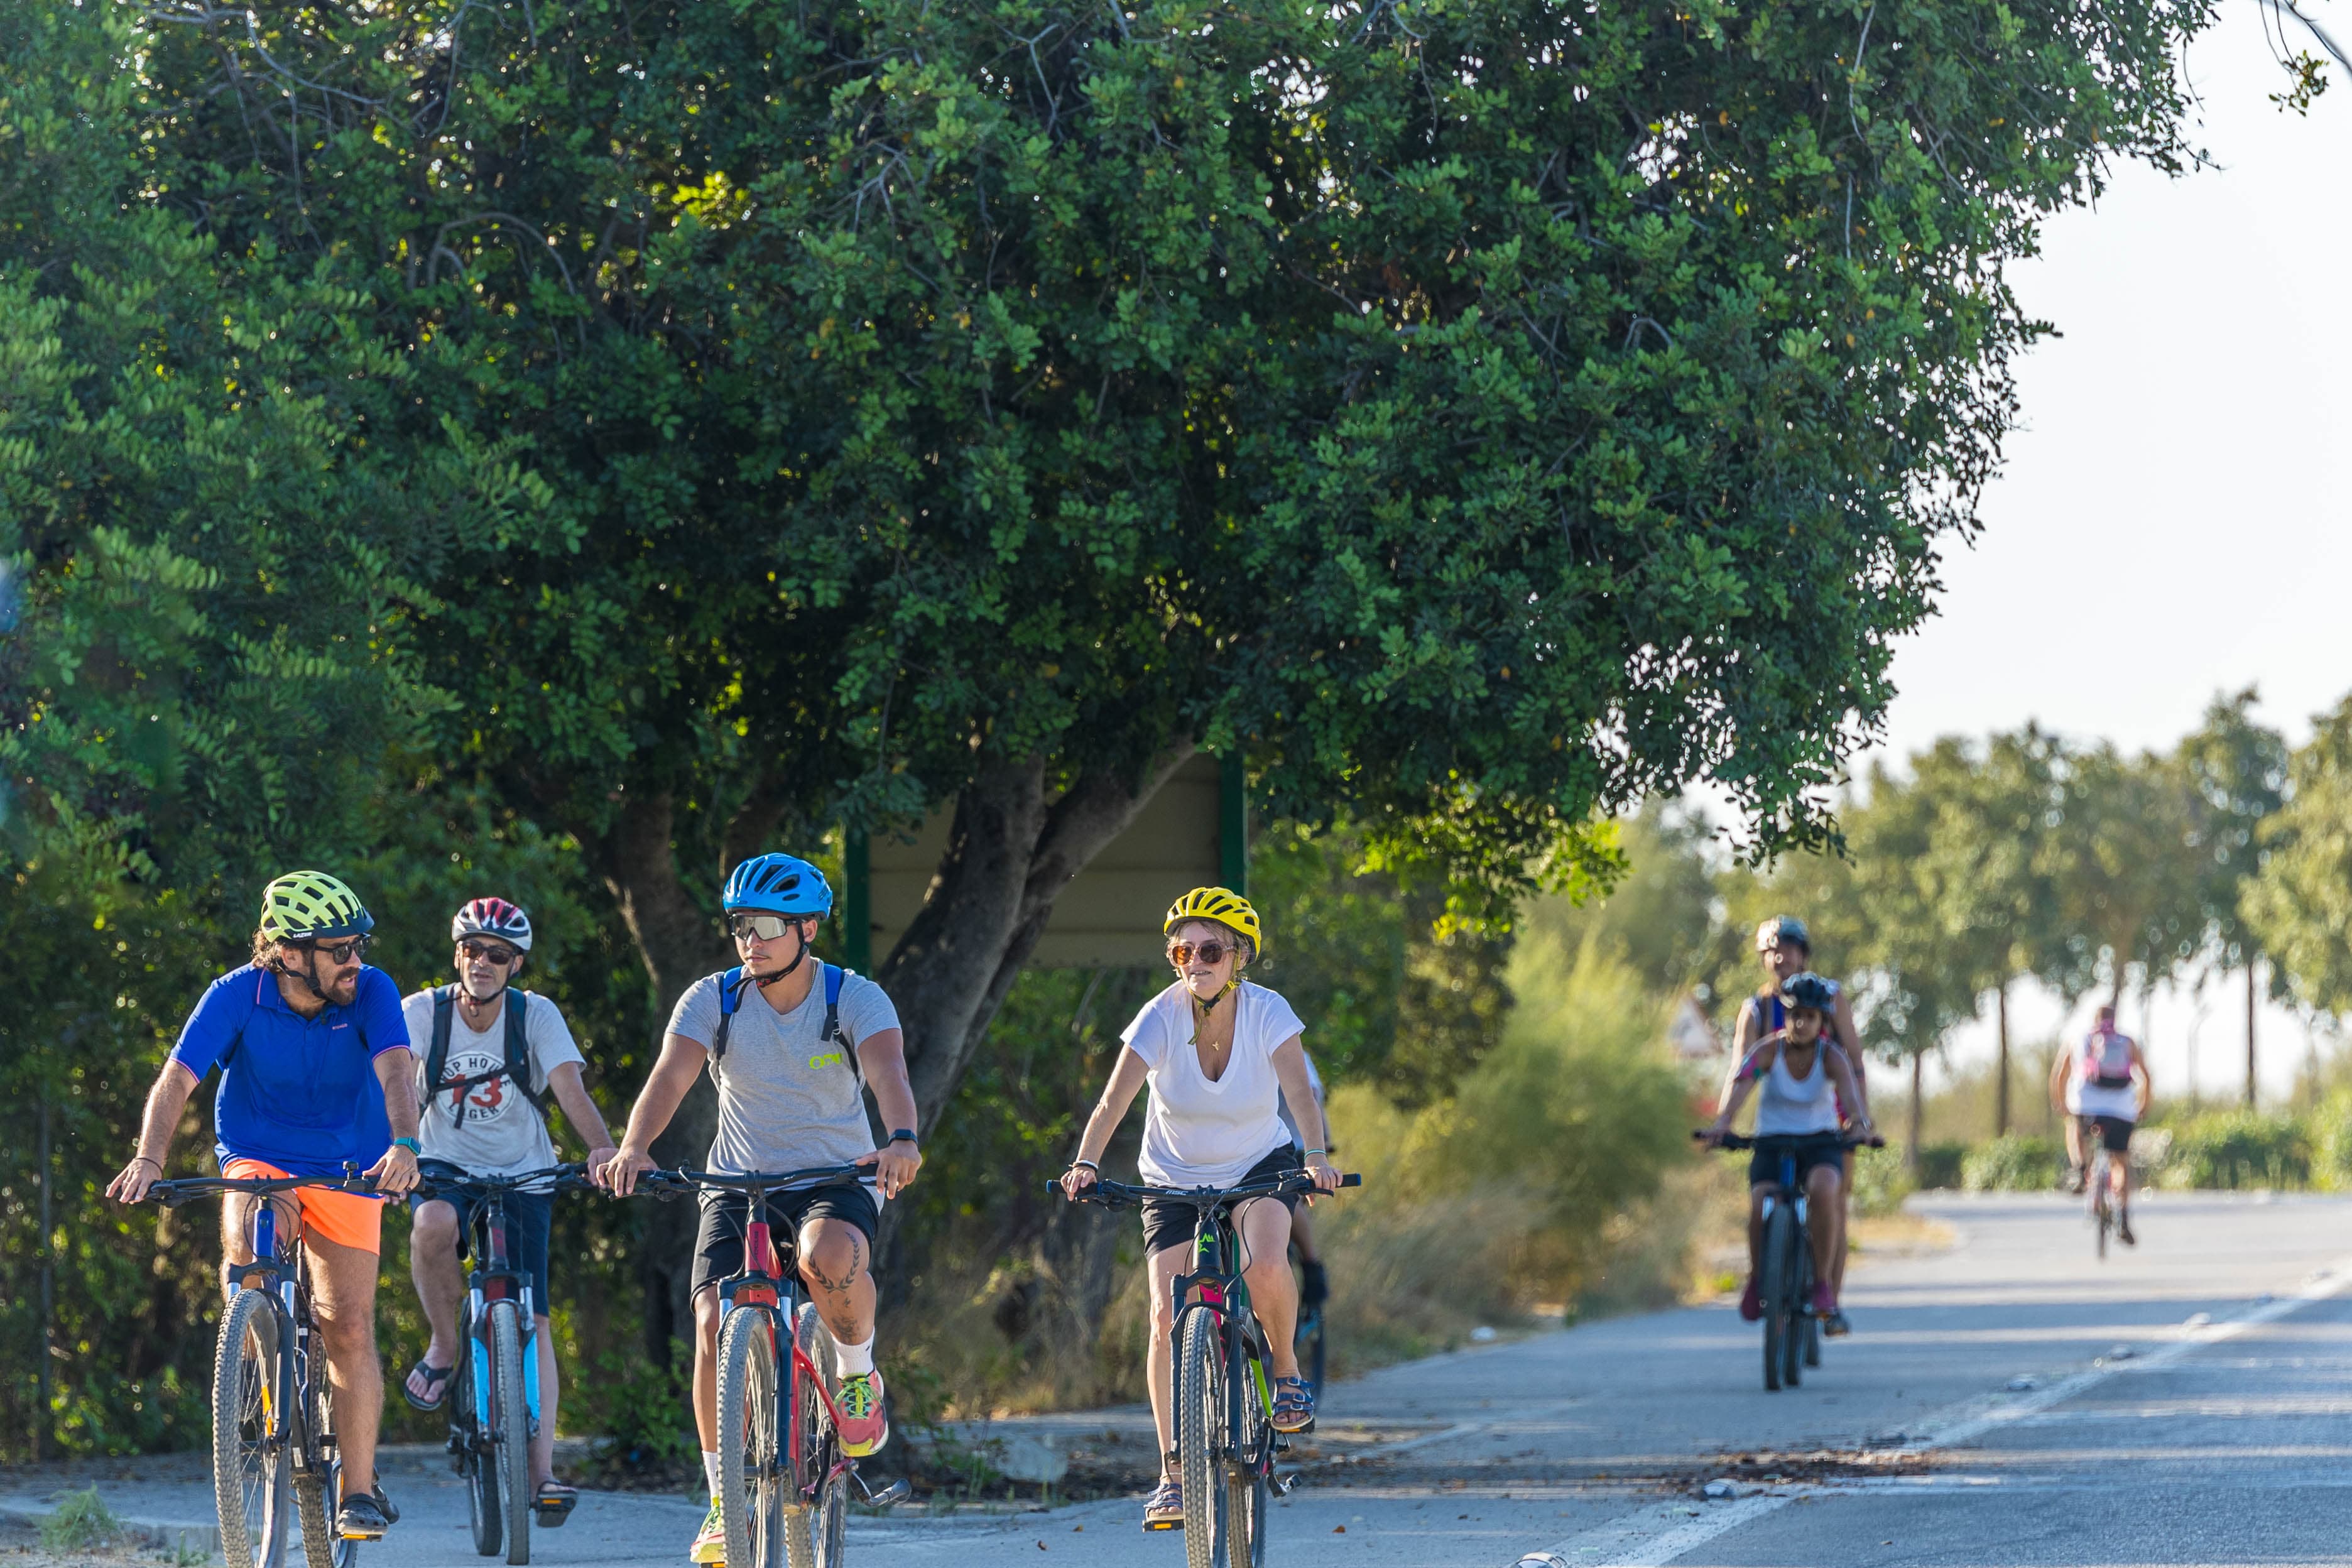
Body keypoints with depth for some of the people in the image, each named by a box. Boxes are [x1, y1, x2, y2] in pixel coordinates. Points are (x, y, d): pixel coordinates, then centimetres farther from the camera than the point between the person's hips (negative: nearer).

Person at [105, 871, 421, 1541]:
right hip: (257, 1158, 0)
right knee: (247, 1236, -34)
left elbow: (395, 1070, -32)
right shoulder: (237, 996, -18)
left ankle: (360, 1491, 4)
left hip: (346, 1169, 0)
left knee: (350, 1328, -7)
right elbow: (177, 1079, -24)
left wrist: (403, 1146, -51)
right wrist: (148, 1159, -41)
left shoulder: (371, 993, -18)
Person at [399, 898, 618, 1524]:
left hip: (523, 1175, 0)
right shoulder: (423, 1012, -10)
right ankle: (444, 1347, -12)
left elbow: (570, 1088, -21)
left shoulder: (536, 1015, -10)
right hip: (446, 1166, 0)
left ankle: (542, 1471, -11)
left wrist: (601, 1147, -40)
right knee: (433, 1224, -37)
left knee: (530, 1319, -10)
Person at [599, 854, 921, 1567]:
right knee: (715, 1322, -18)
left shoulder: (856, 999, -10)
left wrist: (903, 1141, -50)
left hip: (836, 1179, -2)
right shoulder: (713, 999, -5)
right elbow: (669, 1078, -18)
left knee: (828, 1255, -37)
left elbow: (889, 1075, -28)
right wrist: (634, 1148, -39)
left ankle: (858, 1373, -6)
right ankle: (724, 1502, -6)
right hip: (738, 1185, 2)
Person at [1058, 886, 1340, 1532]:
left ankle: (1286, 1371, -3)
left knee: (1266, 1265, -32)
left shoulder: (1268, 1013, -20)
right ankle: (1173, 1473, -4)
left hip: (1259, 1167, -1)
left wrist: (1317, 1157, -51)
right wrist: (1085, 1163, -48)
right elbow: (1113, 1100, -30)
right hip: (1175, 1180, 1)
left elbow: (1298, 1090, -33)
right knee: (1167, 1319, -13)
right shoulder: (1162, 1017, -21)